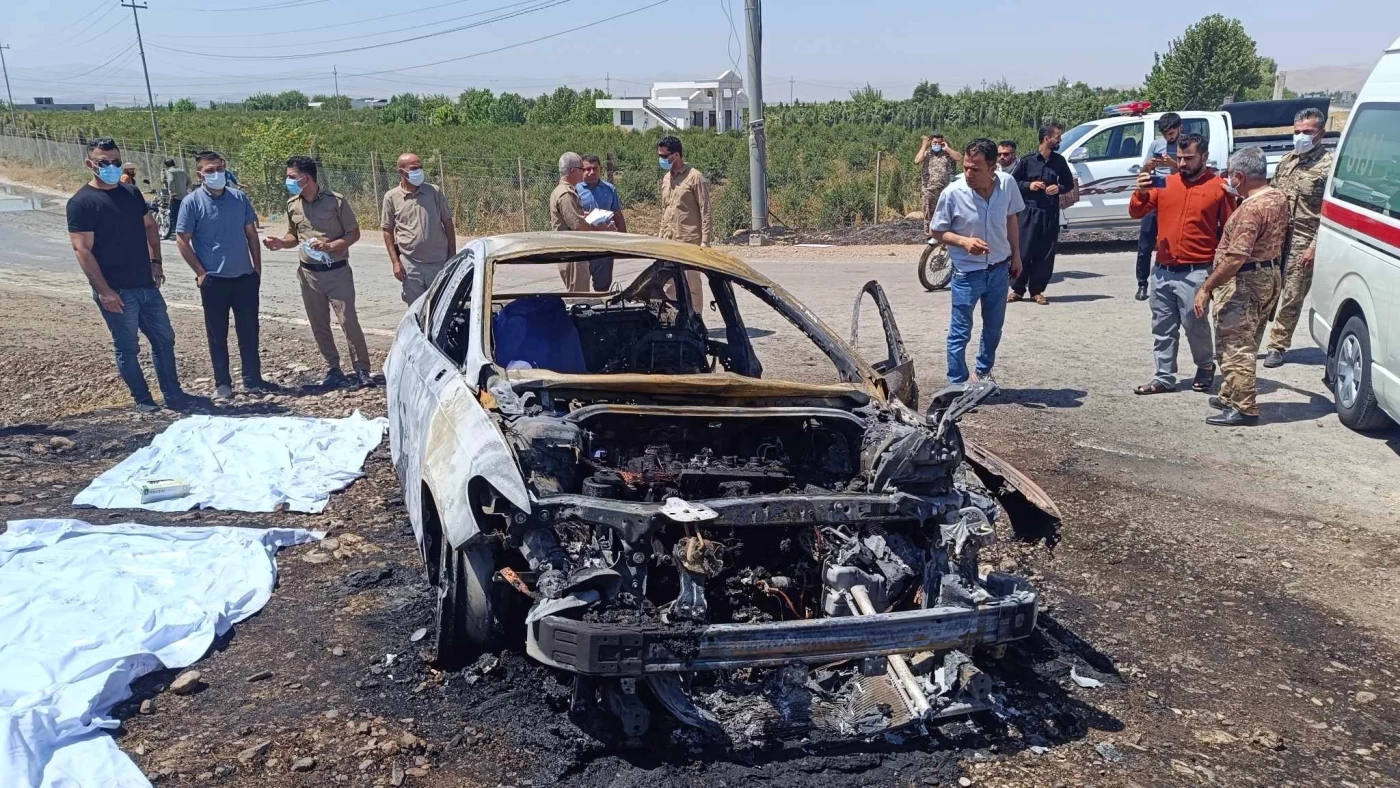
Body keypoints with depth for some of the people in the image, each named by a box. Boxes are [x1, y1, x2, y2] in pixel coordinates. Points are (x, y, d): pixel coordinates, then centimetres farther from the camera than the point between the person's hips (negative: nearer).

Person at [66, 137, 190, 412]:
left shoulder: (131, 193, 8)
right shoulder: (81, 202, -11)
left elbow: (149, 226, 20)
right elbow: (82, 250, -15)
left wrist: (155, 261, 7)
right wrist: (103, 290, -20)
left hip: (147, 285, 7)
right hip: (116, 291, -6)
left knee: (164, 339, 11)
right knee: (127, 348, 5)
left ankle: (173, 395, 21)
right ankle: (142, 399, 18)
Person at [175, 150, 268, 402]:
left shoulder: (239, 198, 4)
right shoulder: (193, 202, -7)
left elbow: (251, 233, 11)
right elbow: (182, 240, -5)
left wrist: (257, 267, 8)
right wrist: (201, 273, -8)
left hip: (245, 277, 3)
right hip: (214, 280, -3)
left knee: (249, 331, 9)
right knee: (217, 334, 6)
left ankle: (252, 379, 20)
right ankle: (222, 383, 15)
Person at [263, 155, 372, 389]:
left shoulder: (335, 201, -10)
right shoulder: (292, 205, 4)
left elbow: (354, 233, -5)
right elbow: (294, 236, 17)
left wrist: (330, 245, -20)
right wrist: (281, 242, -5)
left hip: (337, 272, -5)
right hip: (308, 273, 5)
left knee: (349, 321, -6)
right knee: (319, 325, 9)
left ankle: (362, 370, 2)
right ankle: (334, 370, 19)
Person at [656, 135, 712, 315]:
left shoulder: (695, 177, -7)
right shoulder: (665, 178, 15)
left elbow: (705, 212, -9)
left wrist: (705, 241, -14)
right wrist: (660, 236, 18)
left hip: (689, 241, -7)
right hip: (668, 242, 7)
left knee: (691, 283, -2)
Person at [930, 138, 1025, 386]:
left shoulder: (1007, 184, -11)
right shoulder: (953, 193, -21)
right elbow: (936, 231, -9)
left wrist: (1016, 254, 9)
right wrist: (964, 241, -25)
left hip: (999, 269, 4)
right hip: (967, 272, -4)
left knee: (994, 328, 20)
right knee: (960, 332, 0)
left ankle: (984, 371, 41)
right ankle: (957, 385, 12)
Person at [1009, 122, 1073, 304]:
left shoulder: (1059, 161, 7)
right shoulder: (1027, 160, -3)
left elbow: (1069, 183, 16)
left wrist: (1059, 188, -4)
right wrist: (1028, 185, -13)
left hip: (1050, 213, 3)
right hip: (1029, 211, -3)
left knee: (1046, 254, 2)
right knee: (1024, 251, -3)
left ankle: (1037, 291, 12)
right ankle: (1017, 289, 10)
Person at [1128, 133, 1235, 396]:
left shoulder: (1219, 187, -3)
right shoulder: (1165, 183, 7)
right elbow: (1136, 212, 6)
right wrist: (1141, 192, -14)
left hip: (1195, 273, -4)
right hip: (1162, 271, 4)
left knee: (1195, 324, 1)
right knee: (1163, 328, 9)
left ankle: (1206, 366, 26)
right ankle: (1164, 378, 18)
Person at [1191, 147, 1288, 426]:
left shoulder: (1251, 209, -24)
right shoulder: (1278, 198, 8)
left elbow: (1235, 257, -29)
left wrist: (1206, 288, -24)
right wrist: (1237, 194, 23)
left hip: (1244, 282, -10)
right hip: (1270, 277, 10)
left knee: (1235, 346, -4)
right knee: (1244, 344, 19)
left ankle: (1243, 408, 0)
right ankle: (1231, 396, 31)